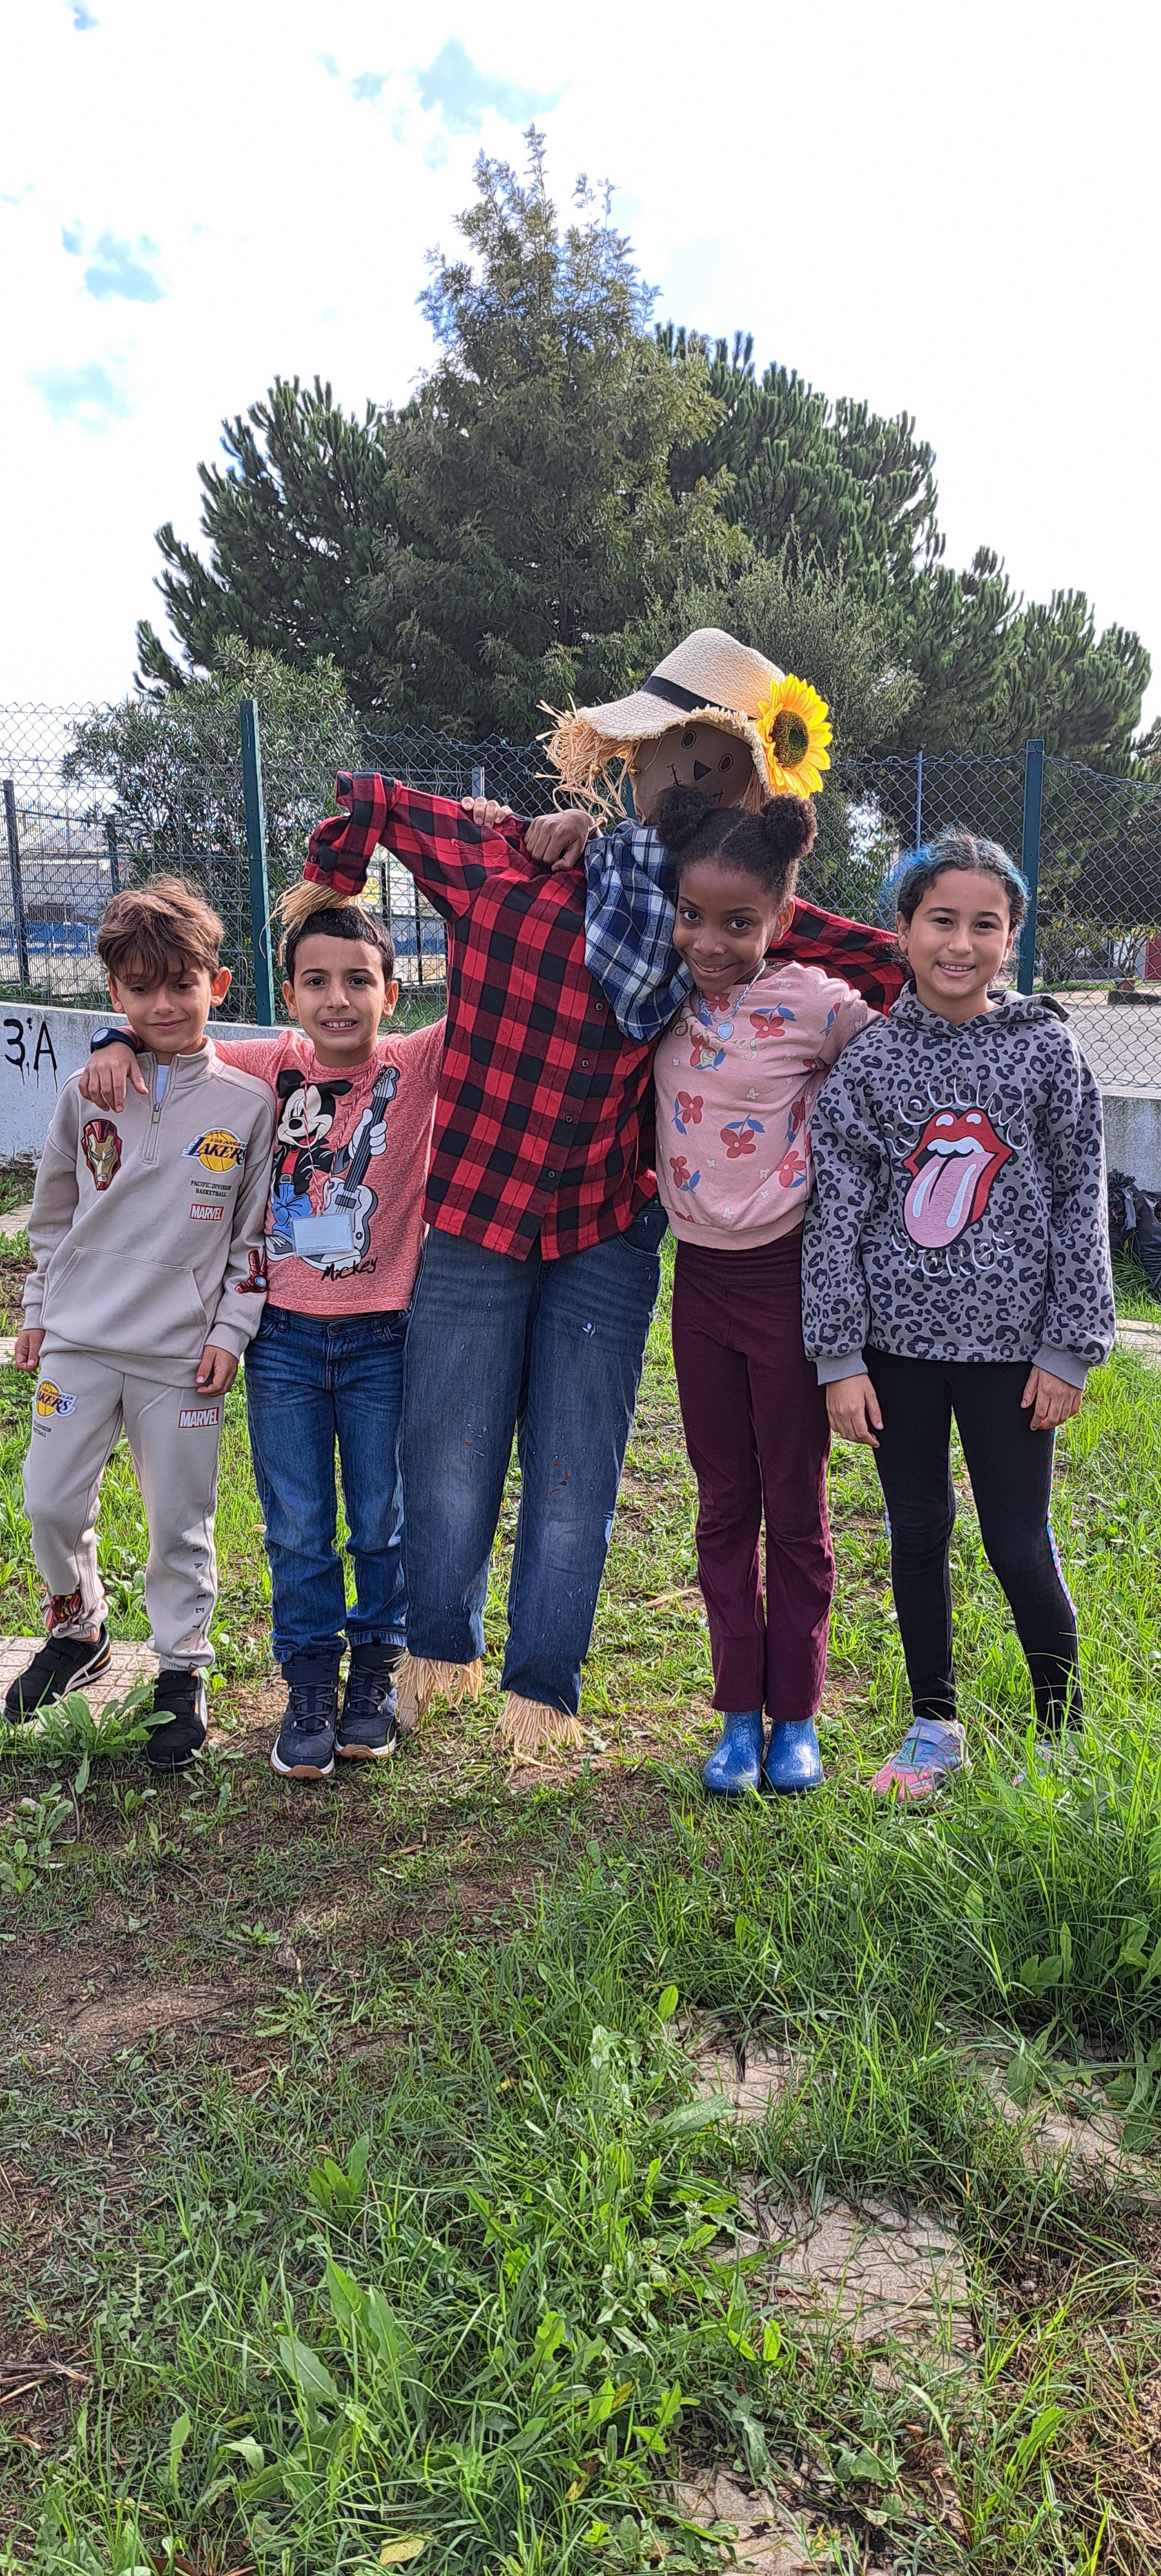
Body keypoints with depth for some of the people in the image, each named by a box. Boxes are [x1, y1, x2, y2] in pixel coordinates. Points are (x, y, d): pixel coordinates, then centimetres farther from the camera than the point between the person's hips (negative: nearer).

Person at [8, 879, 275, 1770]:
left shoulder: (249, 1103, -4)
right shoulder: (88, 1092, 2)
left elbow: (256, 1232, 1)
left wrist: (231, 1330, -5)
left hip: (183, 1354, -2)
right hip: (80, 1338, 2)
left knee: (180, 1522, 5)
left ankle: (182, 1671, 23)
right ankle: (79, 1629, 32)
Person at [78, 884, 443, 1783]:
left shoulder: (417, 1064, -9)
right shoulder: (276, 1065, -1)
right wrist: (122, 1045, -6)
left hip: (383, 1338, -2)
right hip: (284, 1337, 2)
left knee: (382, 1520, 12)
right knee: (297, 1530, 10)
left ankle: (376, 1666, 32)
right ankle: (310, 1680, 27)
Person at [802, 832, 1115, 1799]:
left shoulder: (1047, 1048, -2)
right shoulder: (869, 1057, -1)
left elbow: (1082, 1205, 0)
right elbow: (834, 1212, -1)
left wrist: (1068, 1350, -4)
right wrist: (840, 1356, -4)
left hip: (1009, 1340, -1)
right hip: (899, 1336, 2)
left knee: (1021, 1545, 5)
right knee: (919, 1535, 13)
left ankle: (1065, 1733, 25)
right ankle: (935, 1726, 30)